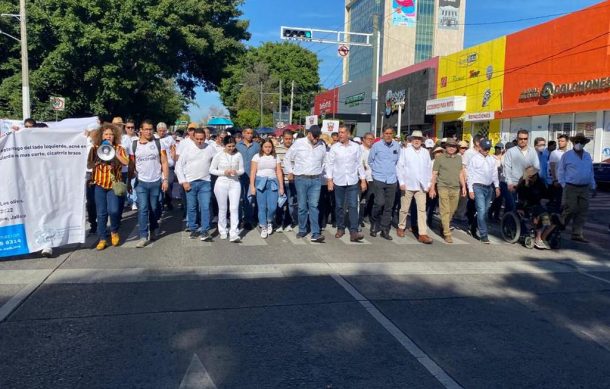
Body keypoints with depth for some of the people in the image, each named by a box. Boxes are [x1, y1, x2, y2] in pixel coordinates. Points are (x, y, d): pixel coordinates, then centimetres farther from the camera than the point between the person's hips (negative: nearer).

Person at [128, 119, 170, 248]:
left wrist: (165, 180, -7)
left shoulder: (158, 143, 0)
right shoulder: (134, 145, 3)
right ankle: (143, 236, -4)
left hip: (156, 182, 0)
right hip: (141, 182, 0)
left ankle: (154, 230, 31)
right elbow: (131, 165, 6)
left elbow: (164, 163, -1)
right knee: (142, 209, -6)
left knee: (154, 209, 10)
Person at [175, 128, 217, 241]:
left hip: (205, 182, 0)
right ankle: (193, 230, 19)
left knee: (205, 207, -6)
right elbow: (179, 166, 2)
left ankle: (205, 231, -3)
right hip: (190, 182, 0)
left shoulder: (210, 148, 2)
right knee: (191, 208, 7)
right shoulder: (187, 148, 0)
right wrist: (183, 182, -4)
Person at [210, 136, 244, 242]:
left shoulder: (238, 155, 0)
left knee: (234, 208, -7)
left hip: (235, 183, 0)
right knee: (222, 208, 10)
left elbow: (242, 170, 7)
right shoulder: (218, 155, -3)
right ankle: (223, 231, 25)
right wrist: (224, 172, -13)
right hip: (222, 183, 0)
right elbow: (212, 170, 1)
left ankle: (234, 234, -8)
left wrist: (236, 172, -15)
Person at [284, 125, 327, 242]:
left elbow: (324, 161, 20)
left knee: (313, 206, -4)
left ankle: (315, 234, -6)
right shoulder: (298, 143, -3)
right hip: (301, 179, -1)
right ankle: (302, 230, 18)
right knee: (302, 206, 4)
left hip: (315, 180, 1)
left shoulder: (322, 145, 4)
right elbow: (287, 158, 7)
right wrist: (290, 172, 5)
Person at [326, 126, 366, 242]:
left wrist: (363, 180, 1)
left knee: (353, 206, -5)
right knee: (339, 206, 9)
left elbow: (360, 164, 4)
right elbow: (330, 164, 1)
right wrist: (330, 180, -6)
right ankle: (340, 228, 22)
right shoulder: (334, 147, 1)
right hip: (338, 181, 1)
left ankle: (354, 232, -6)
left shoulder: (356, 147, 2)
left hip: (352, 181, -1)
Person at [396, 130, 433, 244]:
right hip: (408, 185, -2)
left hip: (421, 186, 2)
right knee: (404, 209, 9)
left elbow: (429, 168, 12)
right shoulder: (405, 151, 0)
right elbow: (399, 167, -3)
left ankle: (422, 234, -5)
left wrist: (428, 183, 8)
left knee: (422, 209, -4)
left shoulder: (426, 152, 8)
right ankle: (401, 227, 29)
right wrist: (401, 182, -9)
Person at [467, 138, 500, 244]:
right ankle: (483, 235, -8)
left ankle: (474, 228, 25)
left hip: (489, 187, 6)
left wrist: (497, 186, 6)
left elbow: (495, 174, 15)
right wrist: (470, 190, -10)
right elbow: (470, 175, -5)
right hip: (478, 187, -6)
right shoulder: (474, 159, -3)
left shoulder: (492, 159, 11)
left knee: (485, 211, 9)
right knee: (481, 211, -12)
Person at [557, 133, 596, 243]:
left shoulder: (587, 156, 15)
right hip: (571, 188, -5)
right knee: (571, 210, -8)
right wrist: (564, 185, -7)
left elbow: (591, 172, 18)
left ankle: (577, 234, 9)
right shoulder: (567, 155, 0)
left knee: (582, 212, 3)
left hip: (584, 189, 5)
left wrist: (592, 186, 14)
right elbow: (560, 171, -1)